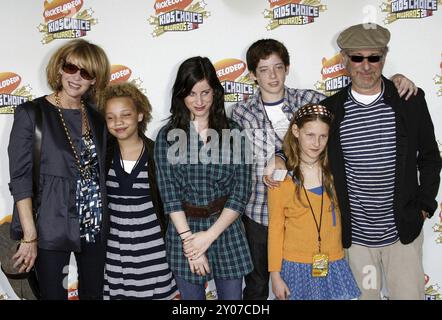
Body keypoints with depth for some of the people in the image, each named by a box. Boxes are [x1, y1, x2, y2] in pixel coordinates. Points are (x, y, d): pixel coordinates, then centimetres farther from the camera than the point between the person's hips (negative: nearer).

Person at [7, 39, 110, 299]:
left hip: (95, 226, 4)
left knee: (94, 293, 14)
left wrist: (103, 218, 7)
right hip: (52, 228, -4)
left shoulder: (97, 118, 6)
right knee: (54, 294, 5)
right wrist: (30, 236, -13)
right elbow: (20, 177, -9)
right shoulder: (31, 113, -6)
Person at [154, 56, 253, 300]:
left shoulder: (233, 132, -1)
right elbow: (169, 195, -6)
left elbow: (241, 192, -4)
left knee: (232, 296, 10)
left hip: (226, 231, 0)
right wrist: (189, 242, -13)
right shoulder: (167, 136, -1)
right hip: (184, 230, 0)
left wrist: (209, 236, -11)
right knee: (191, 295, 14)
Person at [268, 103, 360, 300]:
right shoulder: (281, 178, -8)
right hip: (296, 267, -2)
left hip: (333, 264, 3)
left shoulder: (334, 171, 0)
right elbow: (275, 228, -4)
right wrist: (275, 274, -3)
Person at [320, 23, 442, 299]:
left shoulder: (411, 101, -3)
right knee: (364, 294, 14)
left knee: (409, 294, 9)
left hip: (403, 232, 0)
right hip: (354, 235, 0)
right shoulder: (330, 109, -4)